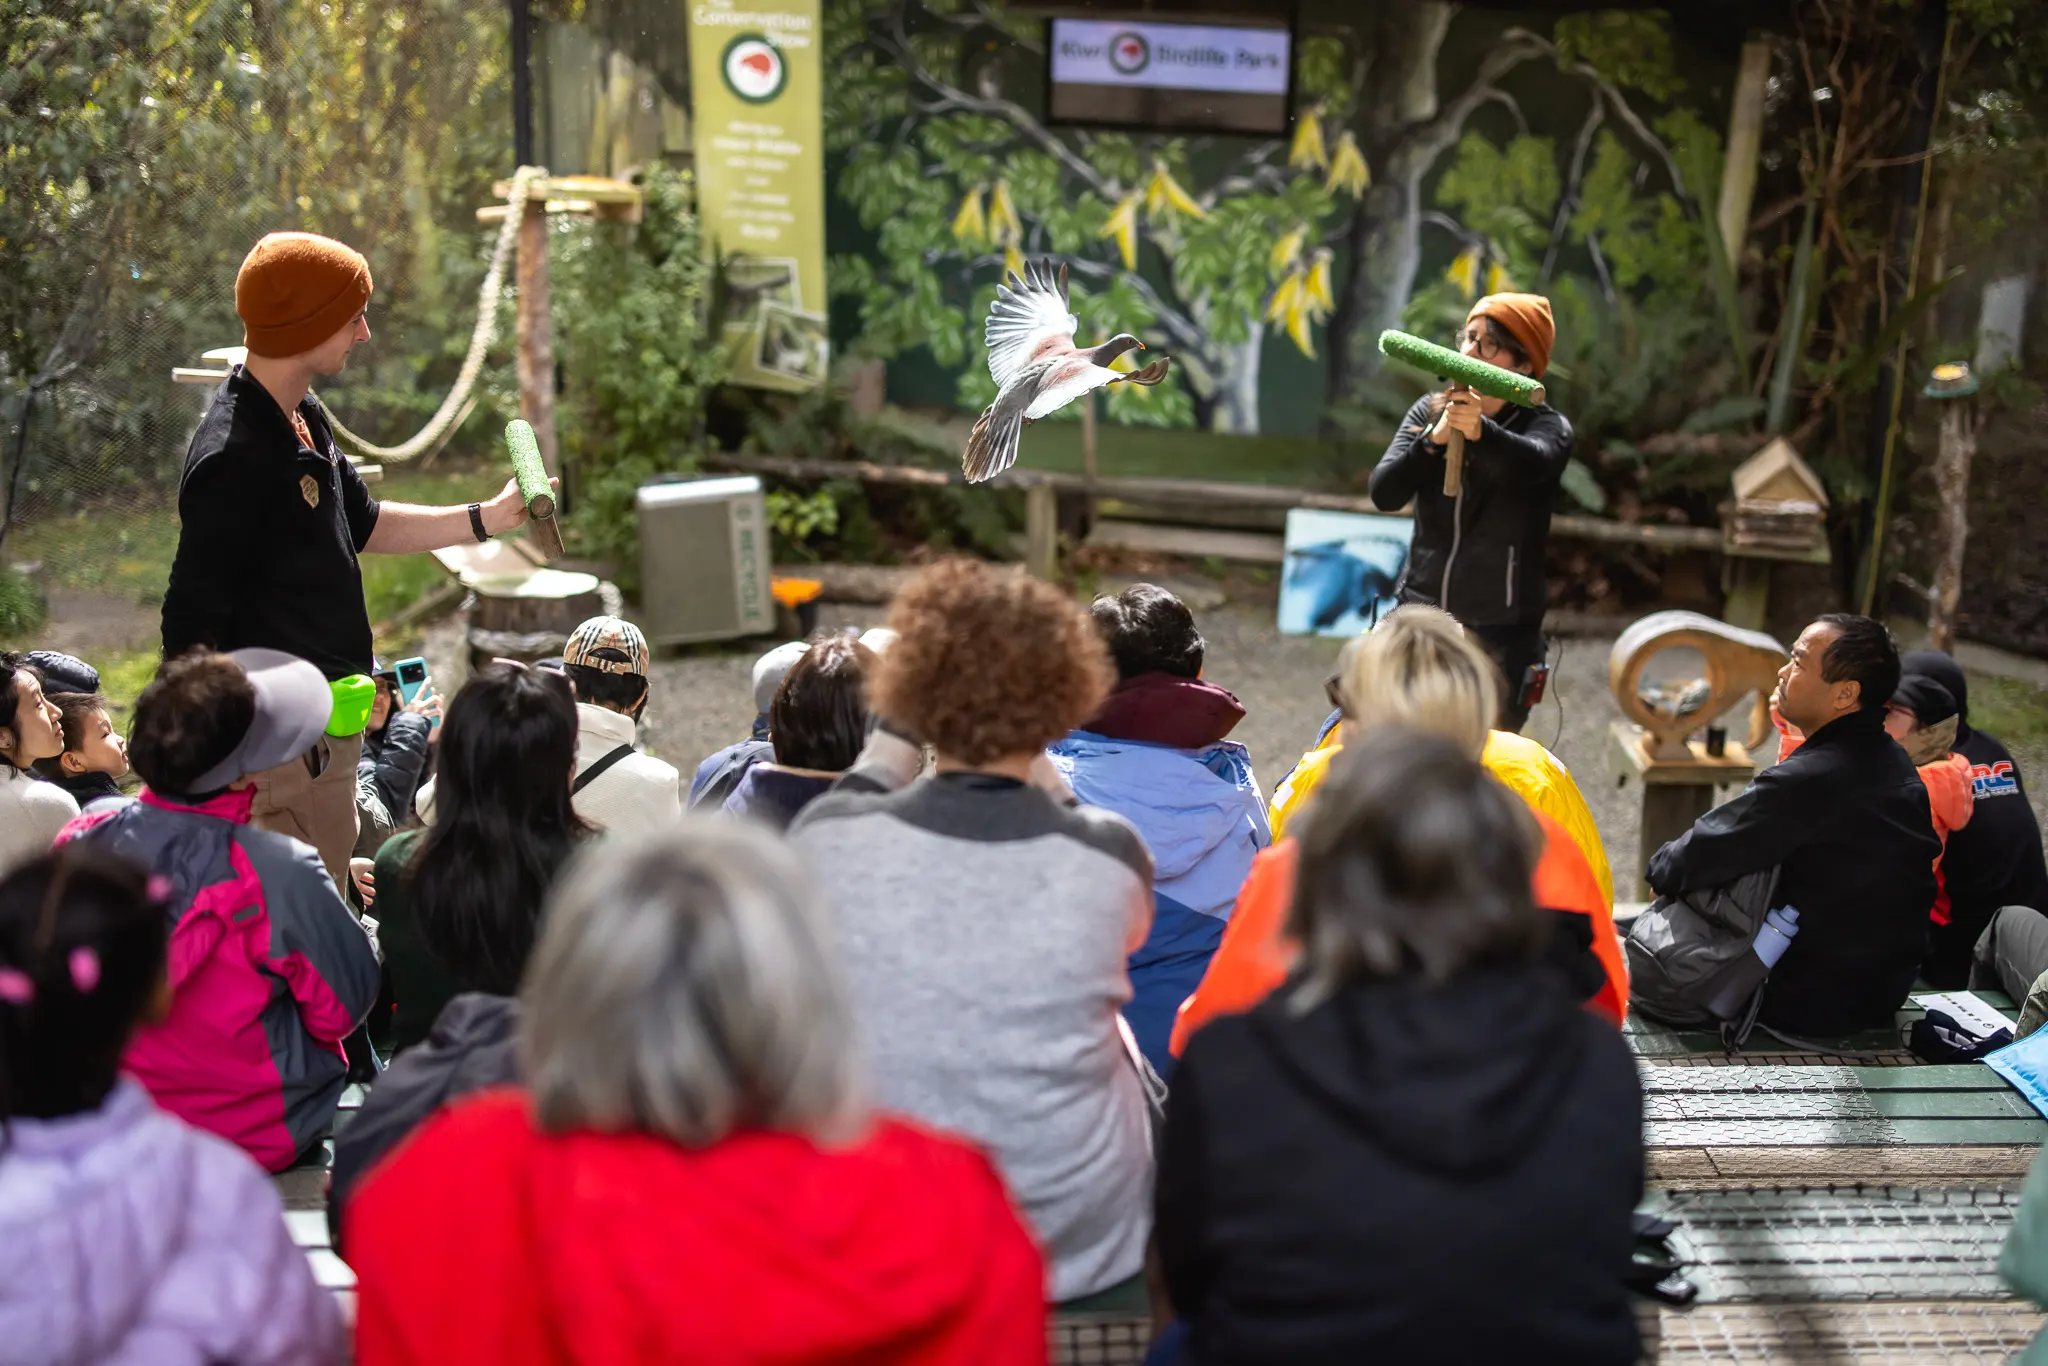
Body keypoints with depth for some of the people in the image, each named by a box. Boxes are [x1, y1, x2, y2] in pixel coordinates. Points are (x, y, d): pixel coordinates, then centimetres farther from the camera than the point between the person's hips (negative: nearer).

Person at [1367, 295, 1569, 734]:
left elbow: (1531, 463, -29)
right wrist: (1434, 438, -24)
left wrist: (1480, 431, -49)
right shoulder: (1429, 411, 5)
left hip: (1501, 633, -3)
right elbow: (1383, 493, -8)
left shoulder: (1547, 426, -5)